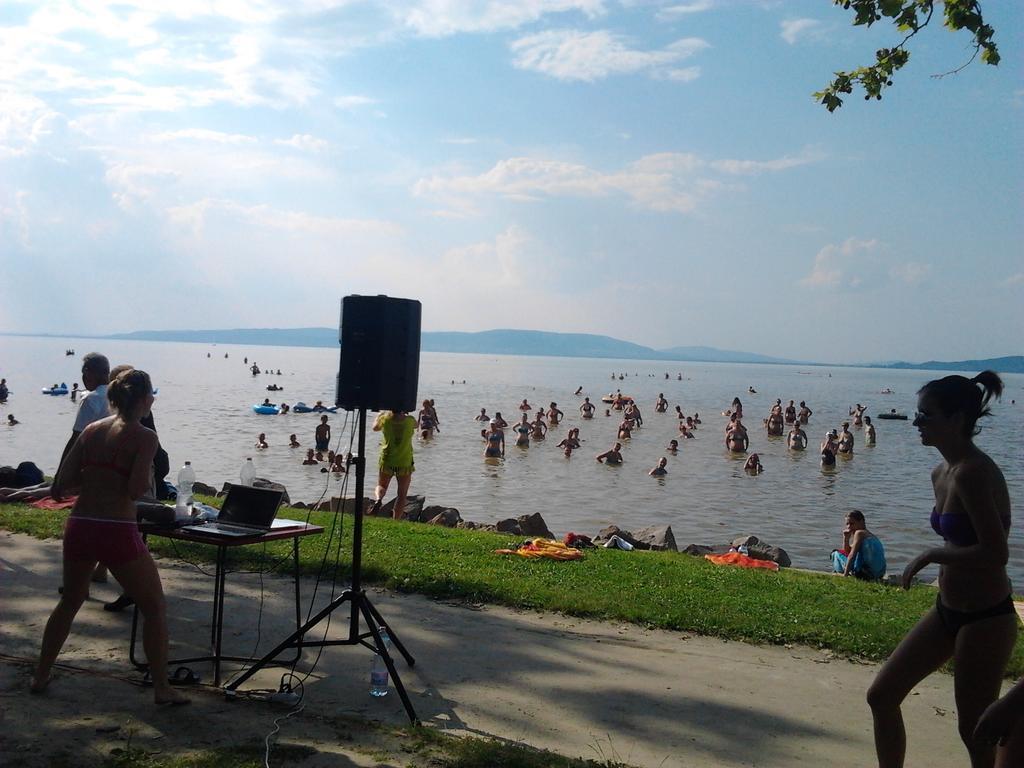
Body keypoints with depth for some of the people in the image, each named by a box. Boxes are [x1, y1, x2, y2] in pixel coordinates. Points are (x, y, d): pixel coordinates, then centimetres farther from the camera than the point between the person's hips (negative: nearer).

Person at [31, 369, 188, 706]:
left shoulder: (92, 429, 8)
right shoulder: (144, 437, -9)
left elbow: (62, 483, 5)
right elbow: (136, 490, -17)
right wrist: (146, 475, 3)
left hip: (78, 526, 6)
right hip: (117, 532, -6)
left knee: (69, 601, 27)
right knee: (154, 607, 10)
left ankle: (41, 676, 35)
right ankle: (162, 687, 10)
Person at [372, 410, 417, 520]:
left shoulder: (385, 419, -9)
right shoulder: (409, 420, -10)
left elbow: (375, 428, 12)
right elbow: (416, 425, 14)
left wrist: (381, 414, 27)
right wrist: (405, 414, 23)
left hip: (386, 461, 1)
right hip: (405, 462, -1)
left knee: (381, 486, 20)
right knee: (402, 494, 9)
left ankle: (378, 499, -12)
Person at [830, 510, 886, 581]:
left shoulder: (859, 533, -8)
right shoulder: (869, 535, 20)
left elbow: (852, 555, -16)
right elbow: (847, 551, 27)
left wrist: (845, 574, -15)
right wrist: (846, 537, 14)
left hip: (865, 572, -9)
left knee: (836, 553, 1)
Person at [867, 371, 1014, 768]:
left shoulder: (973, 472, -23)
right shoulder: (942, 473, 6)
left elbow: (995, 553, -29)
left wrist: (932, 555, -18)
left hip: (984, 620, -10)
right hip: (947, 612, 10)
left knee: (975, 731, 4)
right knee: (881, 695, 12)